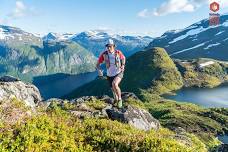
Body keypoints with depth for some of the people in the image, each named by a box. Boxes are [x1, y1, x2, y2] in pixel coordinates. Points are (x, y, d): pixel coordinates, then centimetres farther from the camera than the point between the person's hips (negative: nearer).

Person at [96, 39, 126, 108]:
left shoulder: (118, 52, -17)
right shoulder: (104, 54, -16)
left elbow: (123, 58, 6)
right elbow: (98, 64, -7)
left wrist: (123, 65, -10)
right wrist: (99, 70, -27)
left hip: (118, 73, -3)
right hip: (110, 75, 3)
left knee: (114, 85, -32)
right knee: (113, 90, 18)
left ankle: (119, 99, -7)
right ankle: (116, 100, 50)